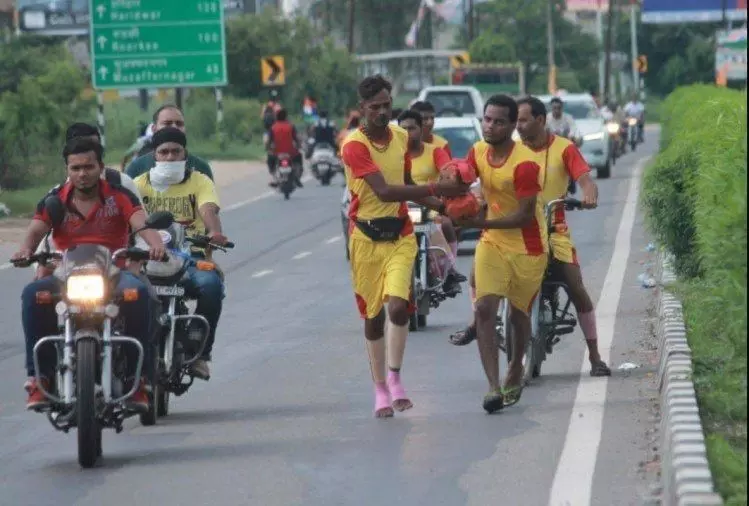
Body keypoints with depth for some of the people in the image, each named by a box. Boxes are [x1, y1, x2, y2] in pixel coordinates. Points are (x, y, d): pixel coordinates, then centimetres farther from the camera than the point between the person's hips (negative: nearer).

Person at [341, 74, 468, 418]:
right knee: (373, 315, 6)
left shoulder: (401, 137, 7)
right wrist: (435, 189, -29)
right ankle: (380, 389, 18)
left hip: (400, 235, 3)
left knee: (398, 306, -17)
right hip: (367, 238, -3)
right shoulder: (354, 145, -14)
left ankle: (394, 377, -4)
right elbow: (384, 191, -25)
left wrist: (444, 207, 11)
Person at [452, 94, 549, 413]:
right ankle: (494, 386, -18)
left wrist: (481, 223, -29)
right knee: (484, 309, -14)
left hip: (527, 248, -4)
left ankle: (515, 369, 42)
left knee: (519, 314, 14)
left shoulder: (524, 164, -22)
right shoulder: (478, 152, -1)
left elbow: (525, 216, -23)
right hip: (492, 243, 4)